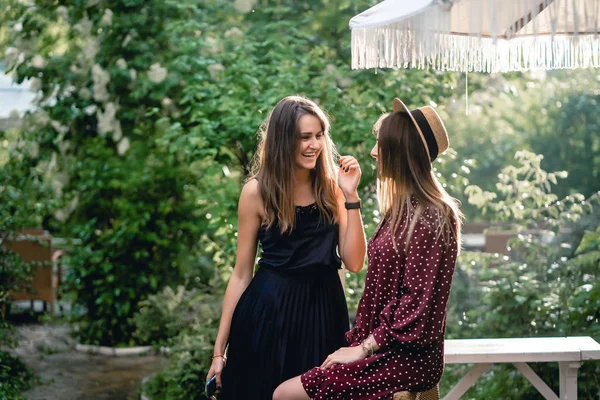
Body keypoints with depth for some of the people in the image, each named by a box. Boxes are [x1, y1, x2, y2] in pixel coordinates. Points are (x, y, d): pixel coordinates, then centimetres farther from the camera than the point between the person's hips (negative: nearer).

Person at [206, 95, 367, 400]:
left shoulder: (332, 187, 0)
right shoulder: (257, 191, -7)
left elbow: (354, 262, -6)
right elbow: (242, 274, -3)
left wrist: (350, 196, -13)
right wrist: (219, 349, -4)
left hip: (324, 311, 3)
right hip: (268, 313, -2)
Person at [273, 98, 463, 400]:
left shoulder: (431, 218, -16)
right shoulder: (403, 208, 13)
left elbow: (417, 305, -19)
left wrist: (364, 348, -13)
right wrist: (357, 338, 7)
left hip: (406, 358, -8)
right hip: (382, 348, 8)